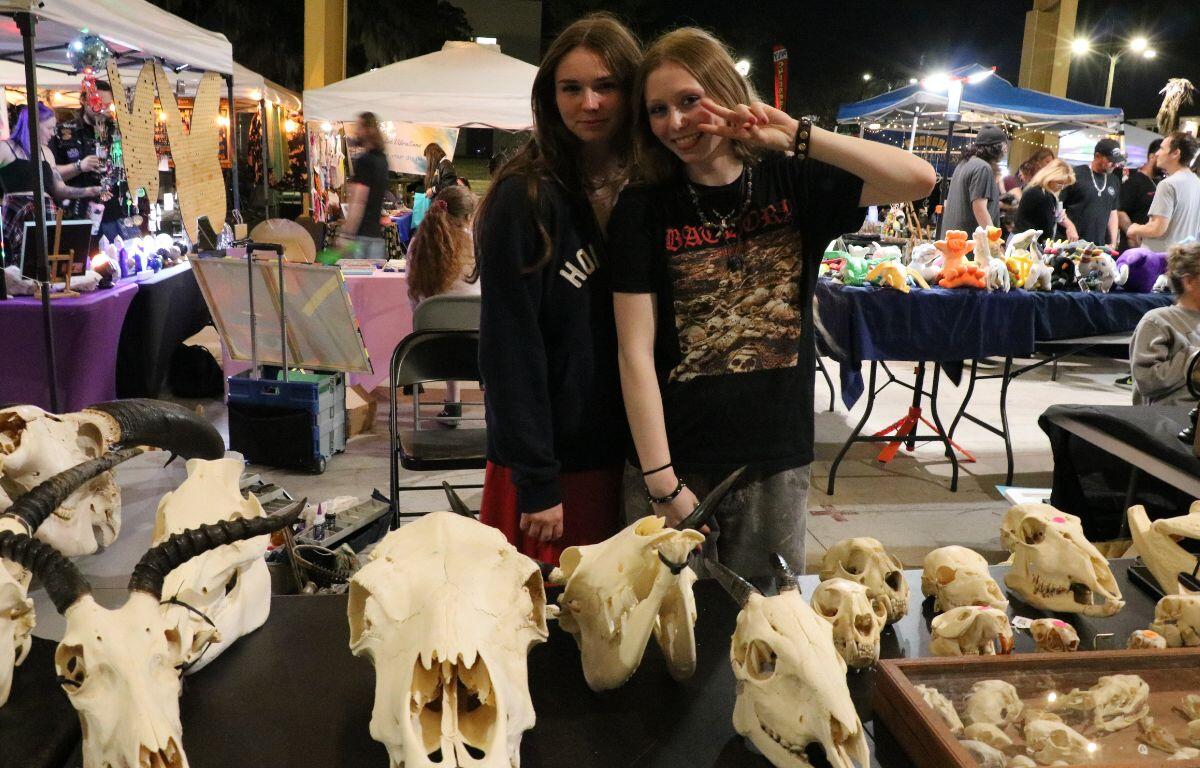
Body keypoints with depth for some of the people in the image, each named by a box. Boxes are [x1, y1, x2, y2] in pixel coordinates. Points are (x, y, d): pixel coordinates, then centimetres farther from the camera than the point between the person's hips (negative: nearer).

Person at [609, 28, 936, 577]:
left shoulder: (793, 183, 2)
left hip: (777, 464, 2)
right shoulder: (645, 209, -4)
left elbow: (919, 180, -10)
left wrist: (796, 136, -15)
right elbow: (636, 353, -8)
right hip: (676, 464, -1)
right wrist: (662, 481, -12)